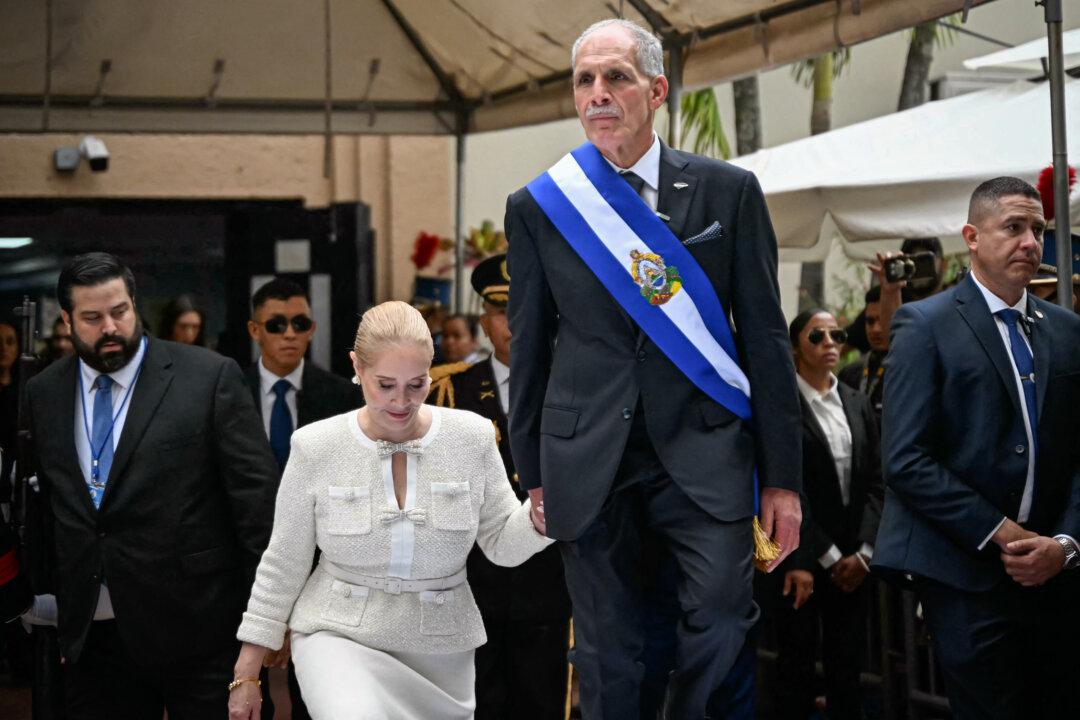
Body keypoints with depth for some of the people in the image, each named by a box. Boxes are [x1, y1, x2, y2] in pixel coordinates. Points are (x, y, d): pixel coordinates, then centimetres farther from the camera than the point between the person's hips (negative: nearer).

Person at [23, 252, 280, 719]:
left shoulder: (210, 377, -4)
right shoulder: (43, 394, 9)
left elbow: (257, 491, -5)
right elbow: (39, 507, 15)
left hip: (195, 625, -3)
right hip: (90, 633, 4)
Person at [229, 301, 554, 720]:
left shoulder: (471, 436, -4)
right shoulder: (315, 446, -7)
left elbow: (502, 545, 2)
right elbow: (284, 564, 1)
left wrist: (540, 515, -20)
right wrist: (246, 673, 1)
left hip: (440, 648, 3)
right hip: (338, 636, -3)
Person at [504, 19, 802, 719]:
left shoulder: (728, 190, 3)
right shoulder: (538, 207, 5)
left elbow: (765, 337, 3)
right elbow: (529, 347, 10)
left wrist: (782, 477, 1)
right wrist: (534, 476, 10)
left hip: (702, 448, -1)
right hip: (587, 462, 1)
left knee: (724, 614, -17)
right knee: (606, 657, 6)